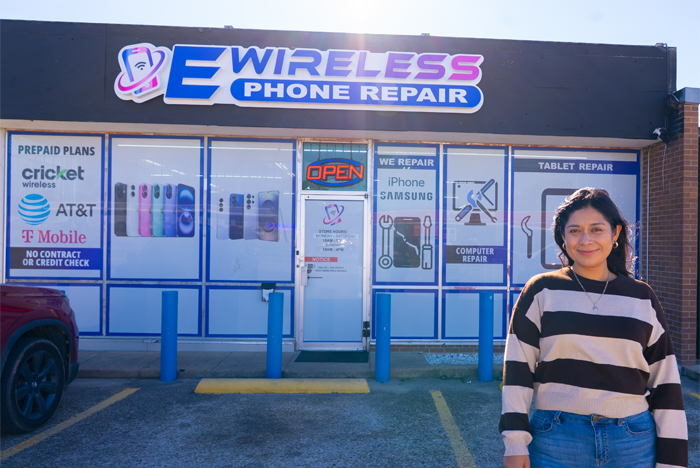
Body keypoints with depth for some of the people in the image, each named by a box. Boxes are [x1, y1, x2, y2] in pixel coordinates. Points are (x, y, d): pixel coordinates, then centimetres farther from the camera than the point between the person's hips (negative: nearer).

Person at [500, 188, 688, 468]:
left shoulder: (642, 298, 4)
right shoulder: (541, 291, -3)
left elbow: (665, 382, 6)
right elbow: (517, 368, -5)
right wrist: (515, 444, -8)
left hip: (635, 442, 2)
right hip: (556, 439, -2)